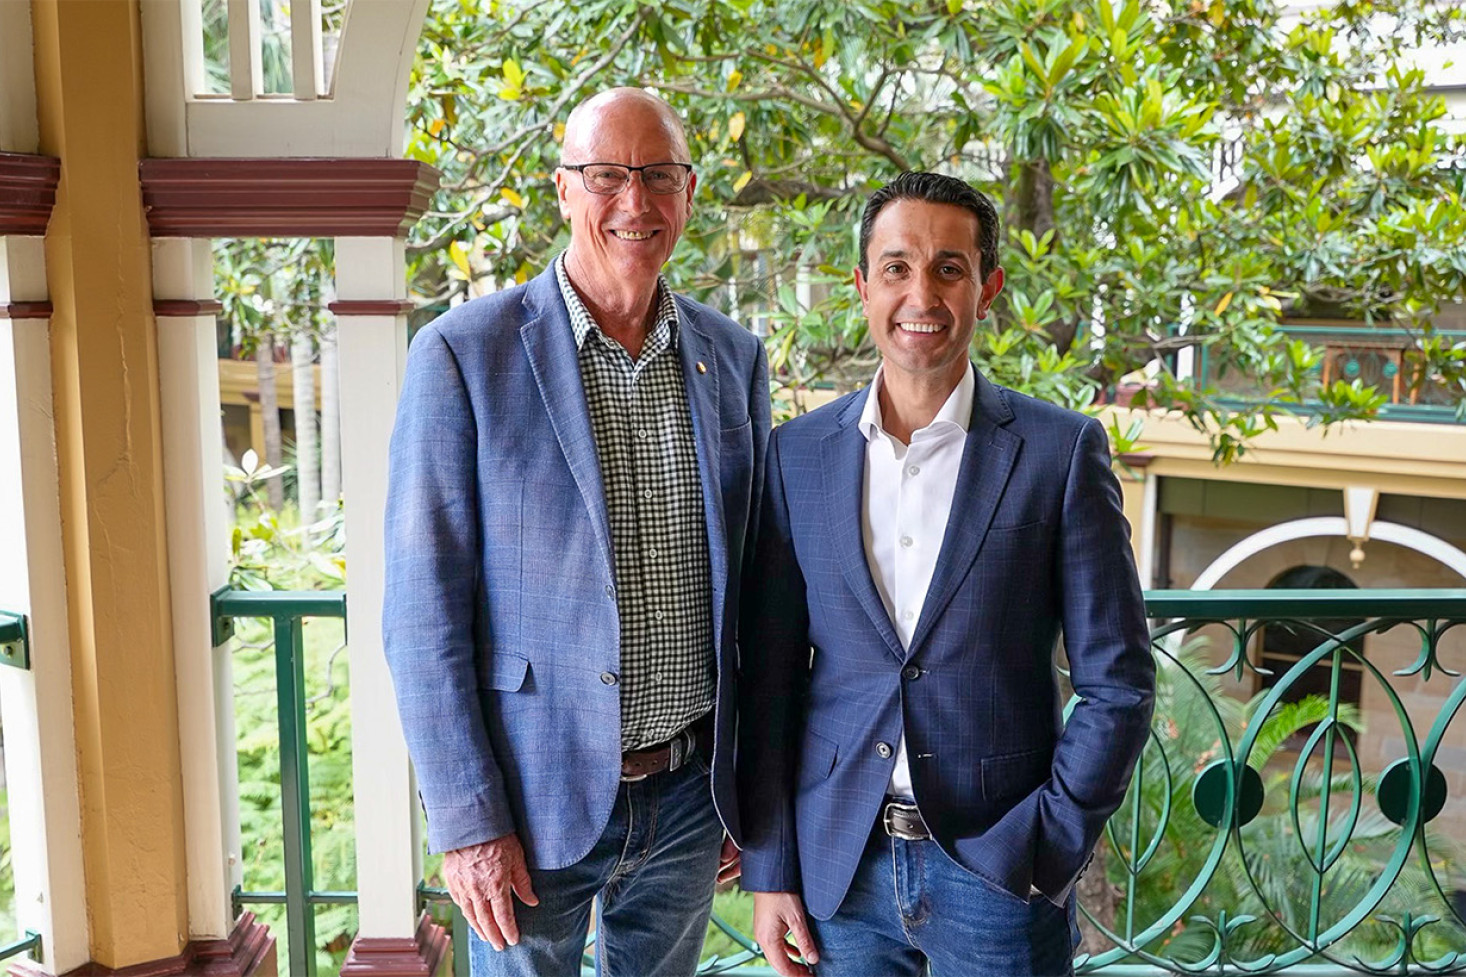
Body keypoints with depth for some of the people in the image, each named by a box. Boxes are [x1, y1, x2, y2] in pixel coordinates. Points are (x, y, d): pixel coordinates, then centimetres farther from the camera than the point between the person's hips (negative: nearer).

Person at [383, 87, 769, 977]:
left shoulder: (734, 358, 3)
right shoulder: (463, 354, -10)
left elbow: (749, 583, 9)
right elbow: (423, 608, -10)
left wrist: (748, 782, 10)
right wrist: (465, 819, -12)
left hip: (689, 791, 4)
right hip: (535, 795, -3)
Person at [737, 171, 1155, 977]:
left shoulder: (1060, 450, -6)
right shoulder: (799, 453, 0)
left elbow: (1117, 682, -4)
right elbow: (768, 677, 2)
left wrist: (1048, 849, -9)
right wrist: (768, 871, 1)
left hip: (996, 869, -2)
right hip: (837, 868, 2)